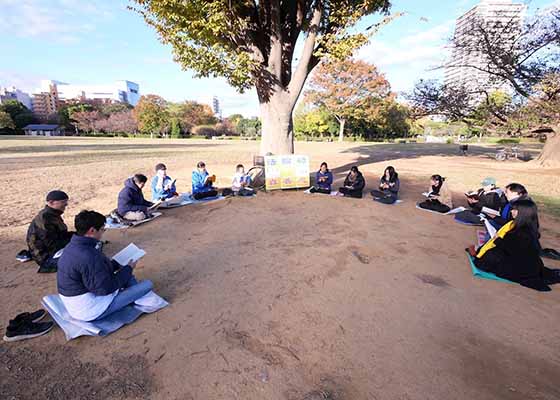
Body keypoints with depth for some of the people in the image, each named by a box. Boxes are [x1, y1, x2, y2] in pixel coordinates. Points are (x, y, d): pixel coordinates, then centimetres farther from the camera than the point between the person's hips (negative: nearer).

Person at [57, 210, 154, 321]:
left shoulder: (72, 247, -1)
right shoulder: (88, 256, -33)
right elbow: (106, 288, -25)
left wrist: (119, 264, 2)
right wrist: (128, 269, -13)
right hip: (91, 311, -10)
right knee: (147, 284, -8)